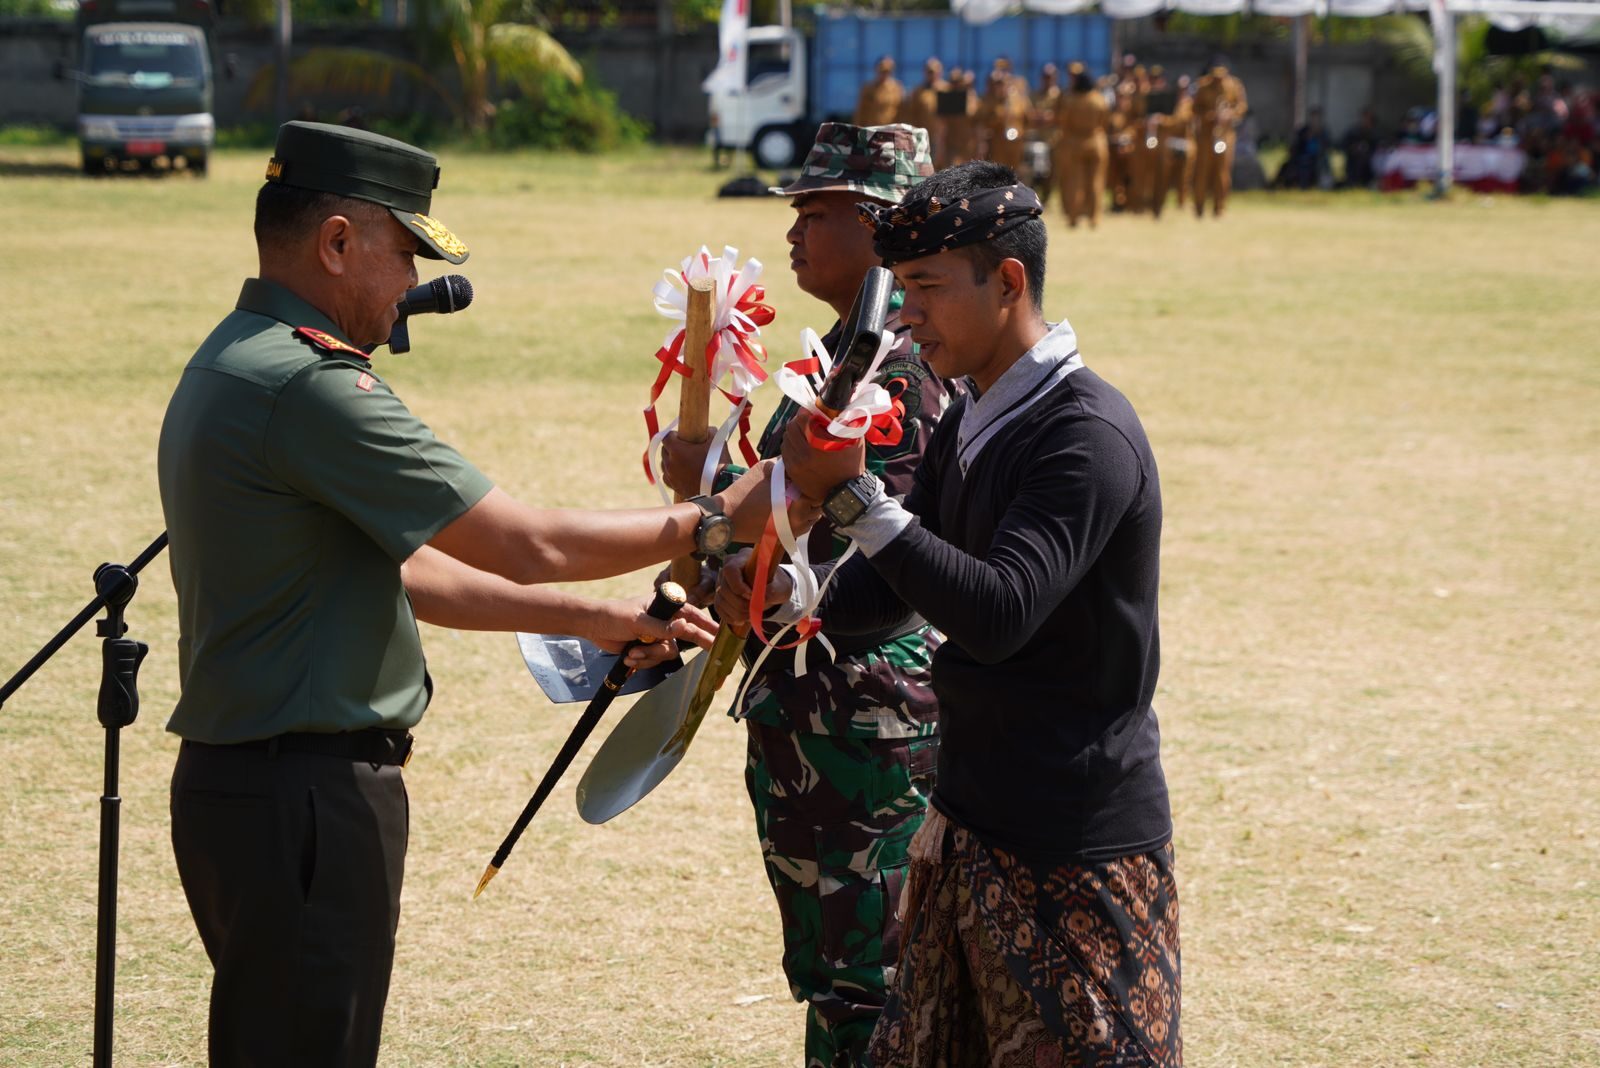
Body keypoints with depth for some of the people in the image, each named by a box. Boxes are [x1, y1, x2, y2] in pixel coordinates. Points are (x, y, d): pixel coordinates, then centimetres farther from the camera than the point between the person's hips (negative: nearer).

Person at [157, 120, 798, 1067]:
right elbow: (527, 545, -18)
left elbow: (397, 572, 19)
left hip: (243, 782, 10)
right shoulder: (307, 383, -19)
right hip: (304, 796, -10)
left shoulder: (235, 367, 14)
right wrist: (717, 521, -6)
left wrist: (594, 618, 19)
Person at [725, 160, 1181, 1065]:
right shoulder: (972, 423, 10)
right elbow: (896, 583, 16)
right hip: (972, 824, 9)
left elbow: (998, 612, -30)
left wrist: (854, 496, -29)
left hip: (1077, 852, -9)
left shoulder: (1088, 436, -19)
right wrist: (788, 598, -4)